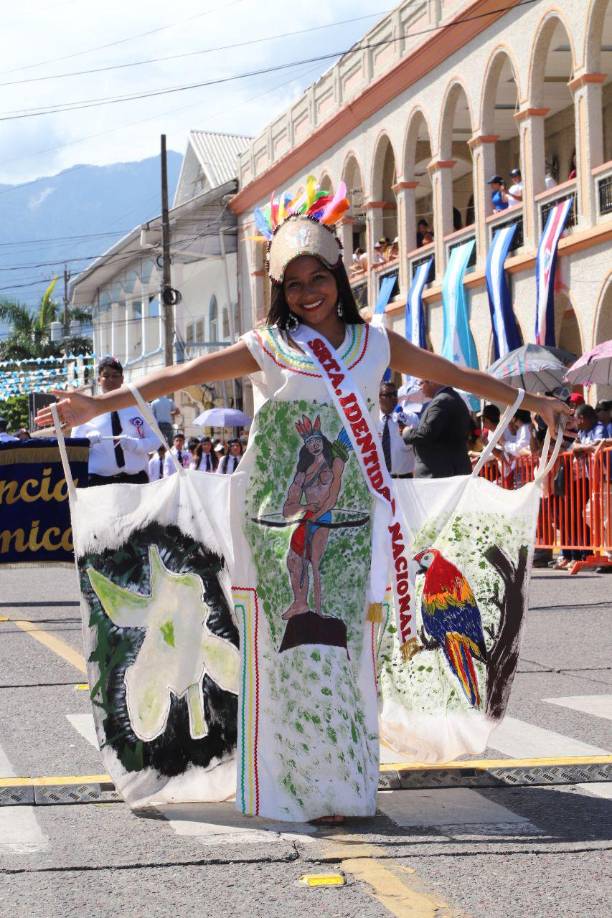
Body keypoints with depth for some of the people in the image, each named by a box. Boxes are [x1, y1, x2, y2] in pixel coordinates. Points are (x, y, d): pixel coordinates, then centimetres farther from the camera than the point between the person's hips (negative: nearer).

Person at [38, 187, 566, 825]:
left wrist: (529, 401, 28)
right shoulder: (267, 347, 2)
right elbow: (183, 375, -6)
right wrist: (103, 403, -16)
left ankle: (345, 784, 9)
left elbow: (456, 376, 20)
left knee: (342, 644, -1)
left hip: (346, 524, 2)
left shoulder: (375, 344, 10)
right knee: (298, 646, -6)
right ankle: (310, 788, 2)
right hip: (278, 525, -2)